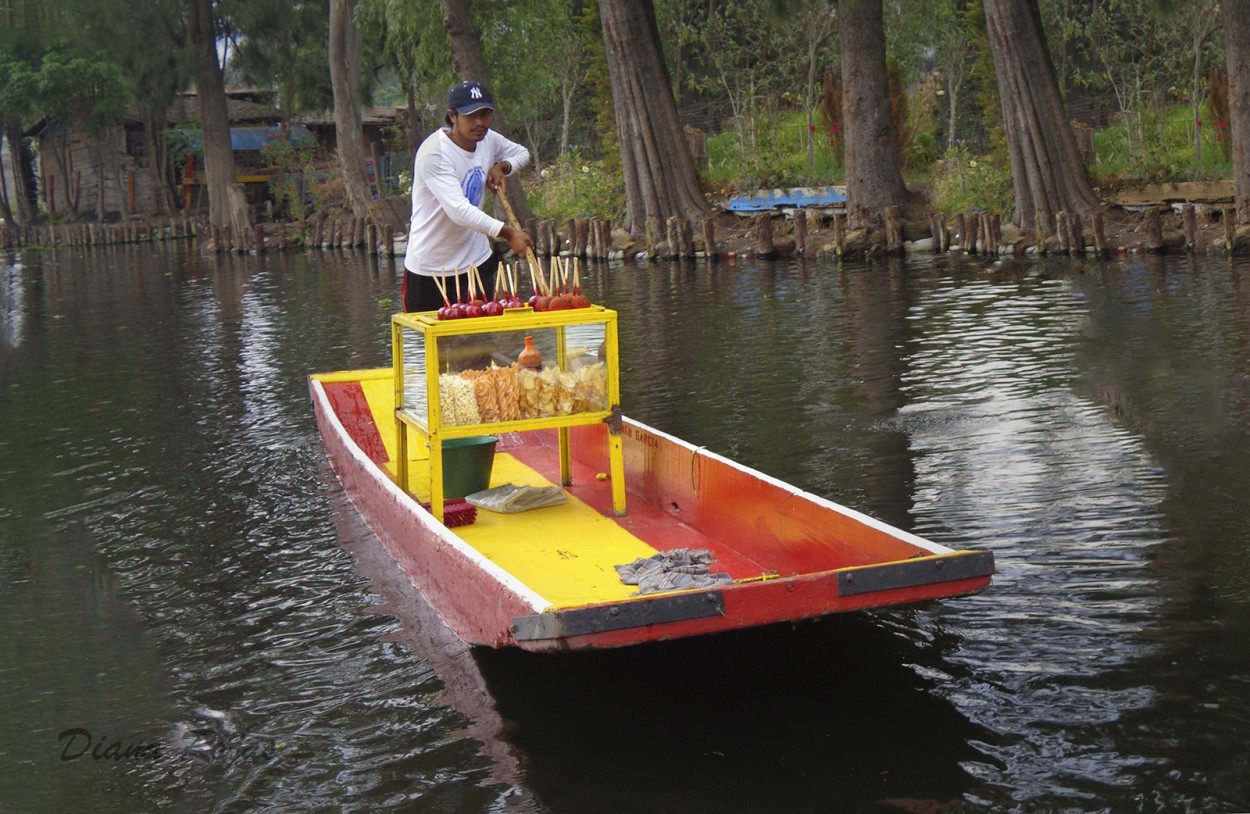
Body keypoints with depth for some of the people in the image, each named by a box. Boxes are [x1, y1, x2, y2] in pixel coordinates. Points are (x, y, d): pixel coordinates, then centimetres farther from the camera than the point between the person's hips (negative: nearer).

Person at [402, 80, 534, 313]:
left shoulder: (489, 140, -1)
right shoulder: (433, 153, -23)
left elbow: (521, 153, 22)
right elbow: (459, 210, -34)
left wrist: (501, 167, -1)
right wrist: (507, 232, -40)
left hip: (476, 259, 6)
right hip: (430, 266, -6)